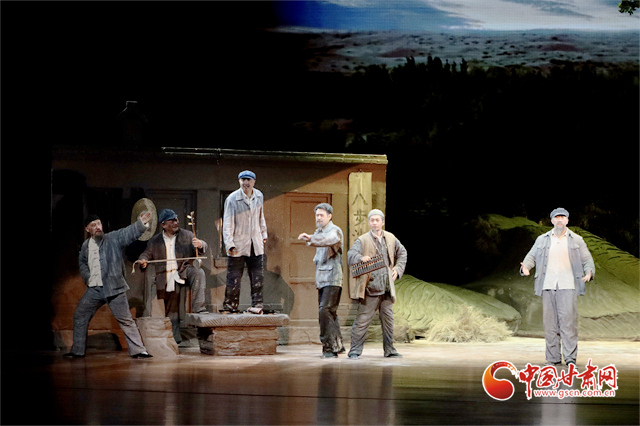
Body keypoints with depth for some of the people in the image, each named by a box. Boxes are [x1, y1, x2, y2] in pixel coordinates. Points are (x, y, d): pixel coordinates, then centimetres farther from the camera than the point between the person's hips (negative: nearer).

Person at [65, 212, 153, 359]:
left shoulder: (113, 238, -4)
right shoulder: (86, 245, 10)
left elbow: (129, 233, -20)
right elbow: (82, 262, 28)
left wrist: (141, 223, -38)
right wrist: (87, 277, 12)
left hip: (114, 288, -5)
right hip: (94, 290, 5)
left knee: (125, 319, -6)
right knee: (79, 316, 11)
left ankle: (138, 350, -2)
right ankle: (77, 351, 23)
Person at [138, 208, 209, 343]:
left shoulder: (187, 235, 6)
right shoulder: (155, 241, 8)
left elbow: (204, 247, 3)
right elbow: (147, 254, 15)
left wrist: (200, 245, -22)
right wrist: (142, 261, -9)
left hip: (184, 271, -1)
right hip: (168, 280, 1)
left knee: (198, 273, -33)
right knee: (171, 311, 1)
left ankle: (199, 308, -34)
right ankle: (175, 339, 10)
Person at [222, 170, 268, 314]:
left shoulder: (259, 196, 6)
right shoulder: (232, 199, -11)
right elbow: (227, 223, -11)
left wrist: (263, 234, 23)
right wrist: (229, 244, -16)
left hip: (255, 244, 5)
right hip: (238, 245, -5)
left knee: (258, 276, 4)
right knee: (234, 277, -2)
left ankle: (257, 304, 12)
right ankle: (229, 306, 5)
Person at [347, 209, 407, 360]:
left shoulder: (391, 239, 12)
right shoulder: (362, 240, -3)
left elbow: (402, 253, 26)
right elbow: (351, 255, -16)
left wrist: (398, 269, 12)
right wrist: (361, 258, -37)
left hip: (387, 289, 5)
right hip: (369, 289, -5)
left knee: (388, 319, 10)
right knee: (362, 320, -6)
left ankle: (389, 350, 20)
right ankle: (355, 350, -1)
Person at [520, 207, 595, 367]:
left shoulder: (576, 240, 11)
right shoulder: (542, 240, 15)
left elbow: (587, 259, 11)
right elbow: (531, 256, 15)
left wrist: (589, 272, -10)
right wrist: (525, 267, -6)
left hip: (567, 286, -2)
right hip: (548, 286, 2)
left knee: (568, 320, -11)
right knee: (550, 322, 1)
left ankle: (570, 357, -10)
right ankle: (553, 358, 6)